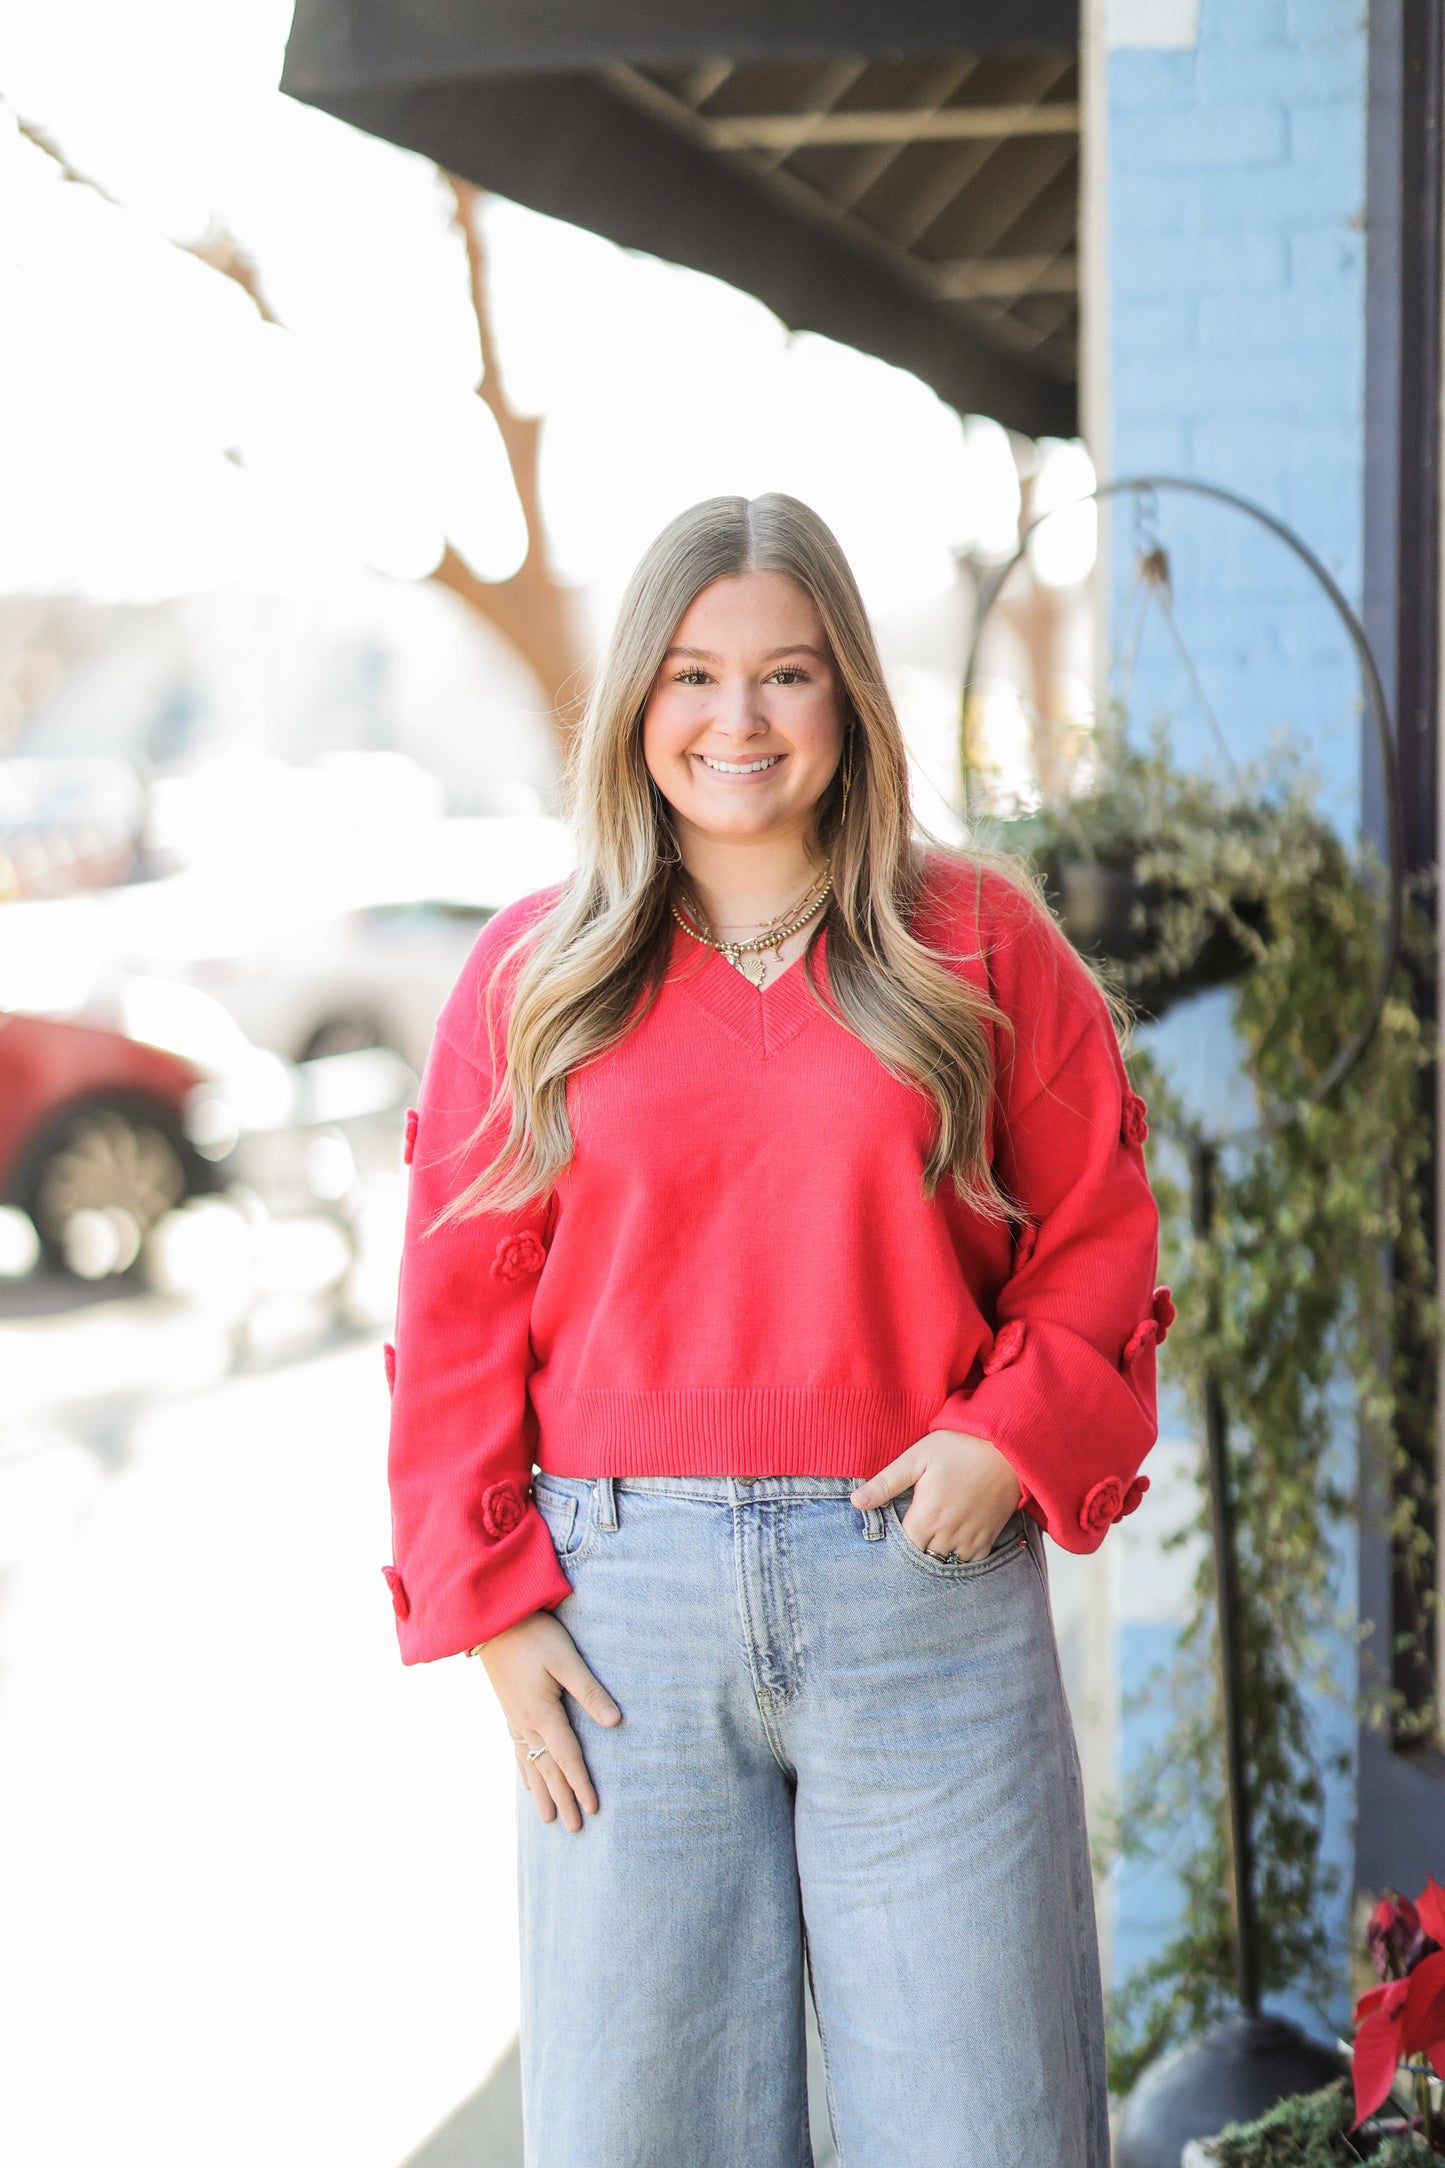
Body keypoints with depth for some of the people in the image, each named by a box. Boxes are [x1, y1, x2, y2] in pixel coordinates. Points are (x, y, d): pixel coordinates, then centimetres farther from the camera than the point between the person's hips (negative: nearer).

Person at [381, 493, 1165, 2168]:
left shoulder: (980, 941, 5)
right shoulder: (533, 974, 7)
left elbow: (1097, 1245, 7)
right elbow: (458, 1318, 6)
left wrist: (1010, 1441, -10)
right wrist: (491, 1606, -1)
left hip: (927, 1591, 0)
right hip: (625, 1607, 1)